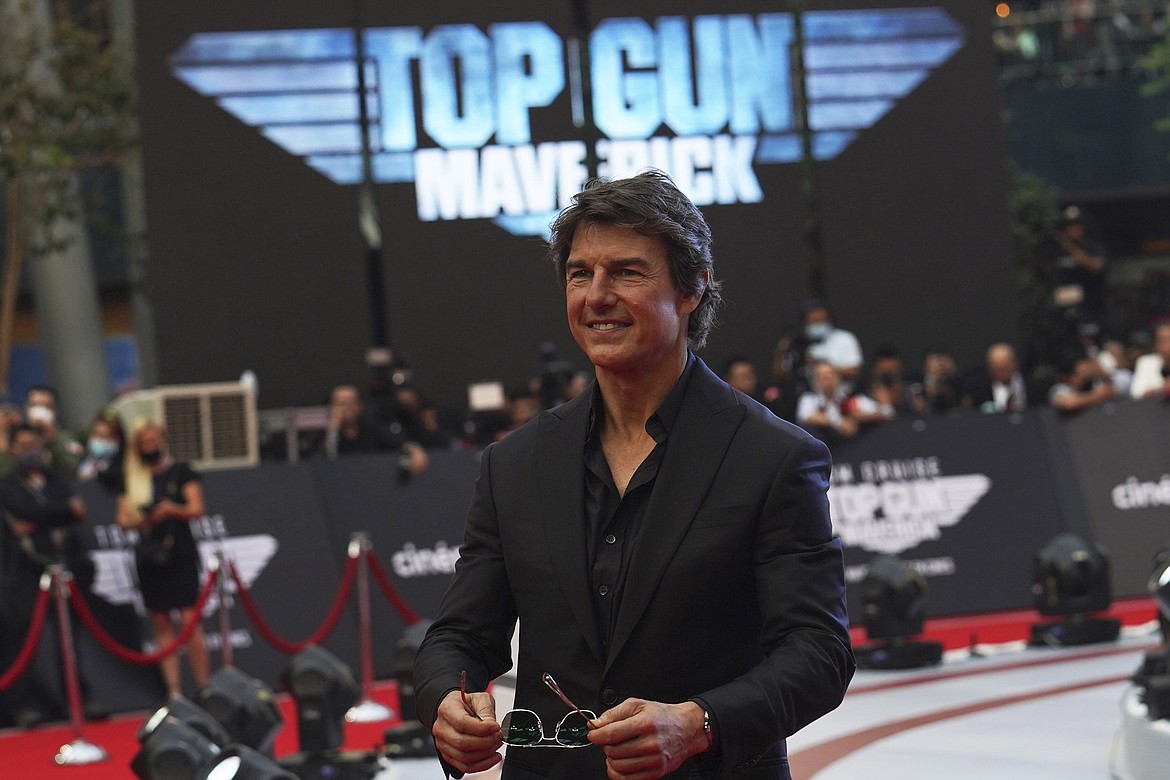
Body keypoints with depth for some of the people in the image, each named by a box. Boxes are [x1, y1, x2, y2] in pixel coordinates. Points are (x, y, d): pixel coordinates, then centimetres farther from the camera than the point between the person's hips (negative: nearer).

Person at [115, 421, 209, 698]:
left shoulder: (181, 472, 4)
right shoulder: (132, 478, 12)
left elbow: (197, 509, -2)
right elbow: (123, 518, 9)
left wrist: (173, 509, -21)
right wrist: (139, 521, -13)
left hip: (180, 553, -3)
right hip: (148, 556, 3)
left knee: (190, 620, -10)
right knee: (162, 624, 2)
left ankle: (204, 686, -7)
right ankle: (173, 689, 2)